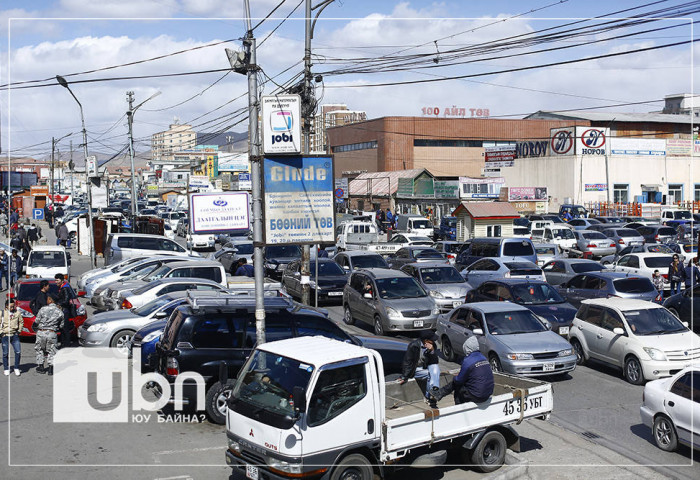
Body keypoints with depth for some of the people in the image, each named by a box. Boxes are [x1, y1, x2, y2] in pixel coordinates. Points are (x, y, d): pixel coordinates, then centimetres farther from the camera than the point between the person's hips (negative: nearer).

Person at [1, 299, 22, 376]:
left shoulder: (17, 312, 3)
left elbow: (21, 322, 16)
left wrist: (19, 330, 8)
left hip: (15, 335, 1)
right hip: (5, 335, -1)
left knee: (18, 352, -7)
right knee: (5, 353, 4)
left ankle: (16, 368, 7)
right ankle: (6, 369, 17)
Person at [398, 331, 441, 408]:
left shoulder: (433, 345, -5)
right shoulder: (413, 346, -19)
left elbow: (435, 362, -7)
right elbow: (407, 362, -15)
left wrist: (432, 351, -25)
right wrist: (404, 378, -15)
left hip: (425, 368, 5)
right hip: (415, 370, -5)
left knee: (435, 367, -25)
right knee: (430, 374, -27)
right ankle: (429, 397, -22)